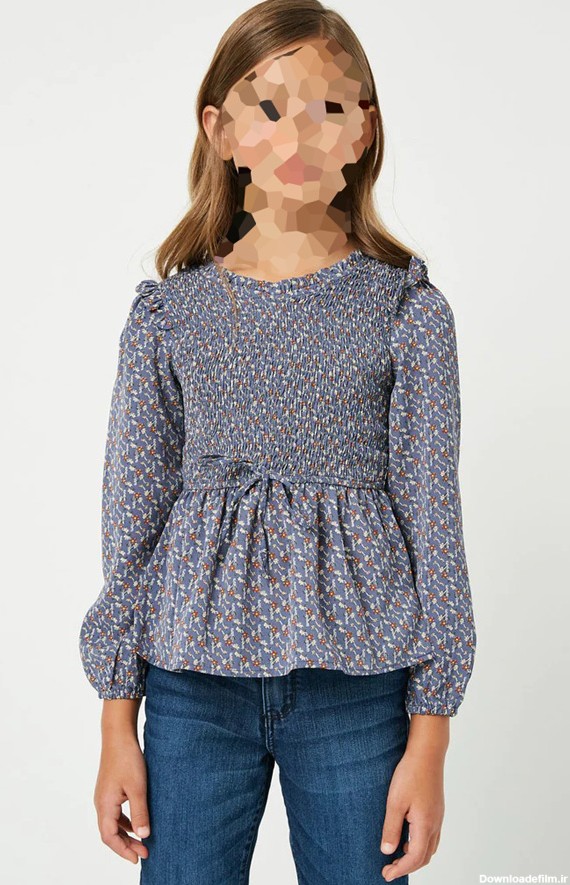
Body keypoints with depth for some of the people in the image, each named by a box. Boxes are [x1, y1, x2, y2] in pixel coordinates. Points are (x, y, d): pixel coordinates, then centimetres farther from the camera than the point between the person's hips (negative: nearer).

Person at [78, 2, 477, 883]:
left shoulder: (407, 308, -3)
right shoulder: (168, 313, 0)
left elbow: (433, 521, -2)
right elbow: (134, 518, 4)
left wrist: (429, 738, -3)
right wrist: (117, 724, 4)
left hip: (356, 686, -1)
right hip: (192, 685, 1)